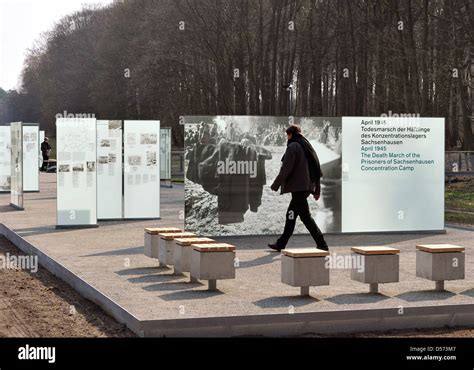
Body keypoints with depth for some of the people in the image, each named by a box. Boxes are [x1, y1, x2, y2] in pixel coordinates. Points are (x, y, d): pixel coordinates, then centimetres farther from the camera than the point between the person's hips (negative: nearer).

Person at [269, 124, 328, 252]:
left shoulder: (293, 147, -10)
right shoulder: (307, 146, 15)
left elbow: (285, 169, -16)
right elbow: (317, 170, 15)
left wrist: (275, 186, -8)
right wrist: (317, 190, 19)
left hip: (298, 187, -9)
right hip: (307, 187, 9)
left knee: (305, 216, -8)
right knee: (290, 215, 16)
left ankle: (322, 244, -10)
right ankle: (281, 244, 24)